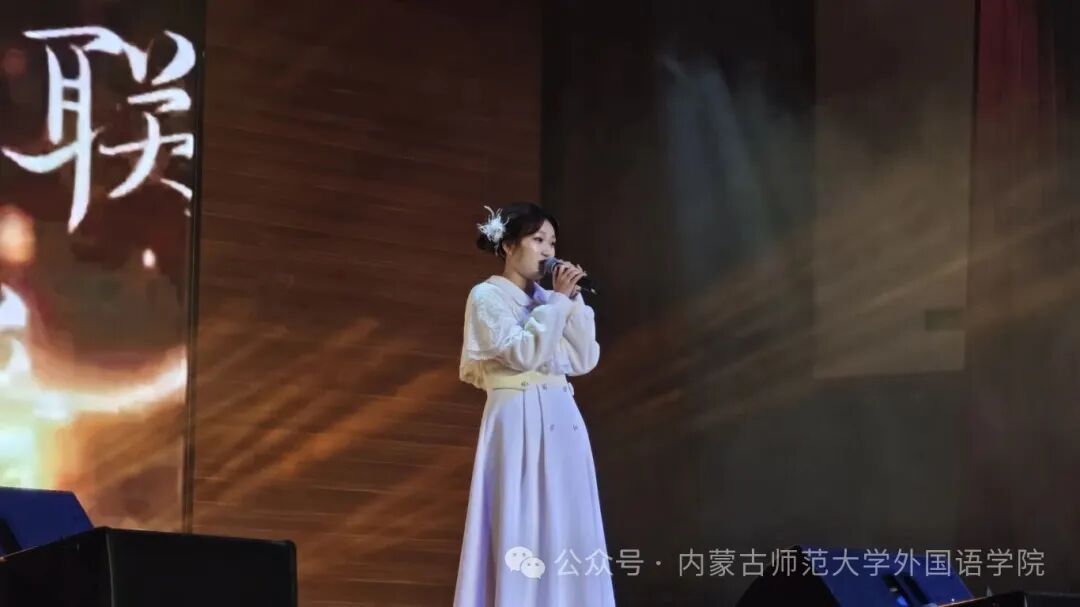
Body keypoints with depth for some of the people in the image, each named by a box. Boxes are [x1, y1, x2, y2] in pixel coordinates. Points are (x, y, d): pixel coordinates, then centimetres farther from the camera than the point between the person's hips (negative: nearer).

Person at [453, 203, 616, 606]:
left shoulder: (547, 299, 17)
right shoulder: (486, 297, -1)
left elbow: (585, 359, 10)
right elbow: (522, 353, -14)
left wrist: (572, 301, 2)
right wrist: (558, 299, -9)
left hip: (562, 423, 6)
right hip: (518, 423, -6)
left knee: (567, 533, 1)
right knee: (520, 531, -10)